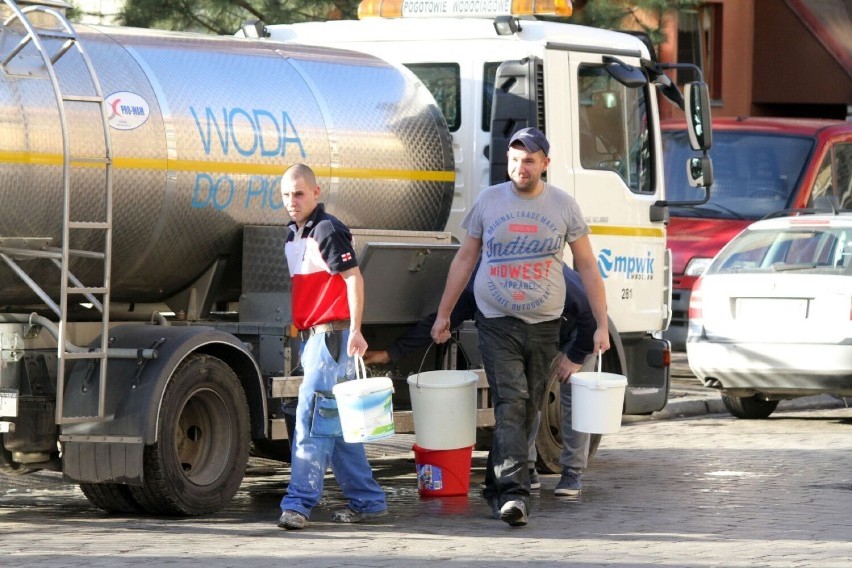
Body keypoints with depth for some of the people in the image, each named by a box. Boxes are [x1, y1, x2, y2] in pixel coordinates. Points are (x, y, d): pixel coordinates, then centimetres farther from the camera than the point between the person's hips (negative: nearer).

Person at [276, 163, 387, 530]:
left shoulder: (327, 231, -10)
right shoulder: (293, 234, 17)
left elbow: (353, 278, -17)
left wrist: (355, 330, -23)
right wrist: (294, 326, 19)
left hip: (332, 332, -10)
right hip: (310, 335, 10)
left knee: (311, 416, -13)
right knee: (337, 423, 11)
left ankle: (299, 502, -15)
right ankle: (367, 500, 17)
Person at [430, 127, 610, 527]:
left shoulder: (563, 206, 3)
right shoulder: (489, 201, 4)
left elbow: (587, 266, 6)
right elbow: (465, 258, 12)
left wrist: (601, 325, 1)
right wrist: (443, 314, 10)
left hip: (544, 325, 2)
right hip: (497, 323, -2)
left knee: (528, 411, 6)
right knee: (510, 404, -15)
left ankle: (496, 486, 20)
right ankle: (513, 493, -22)